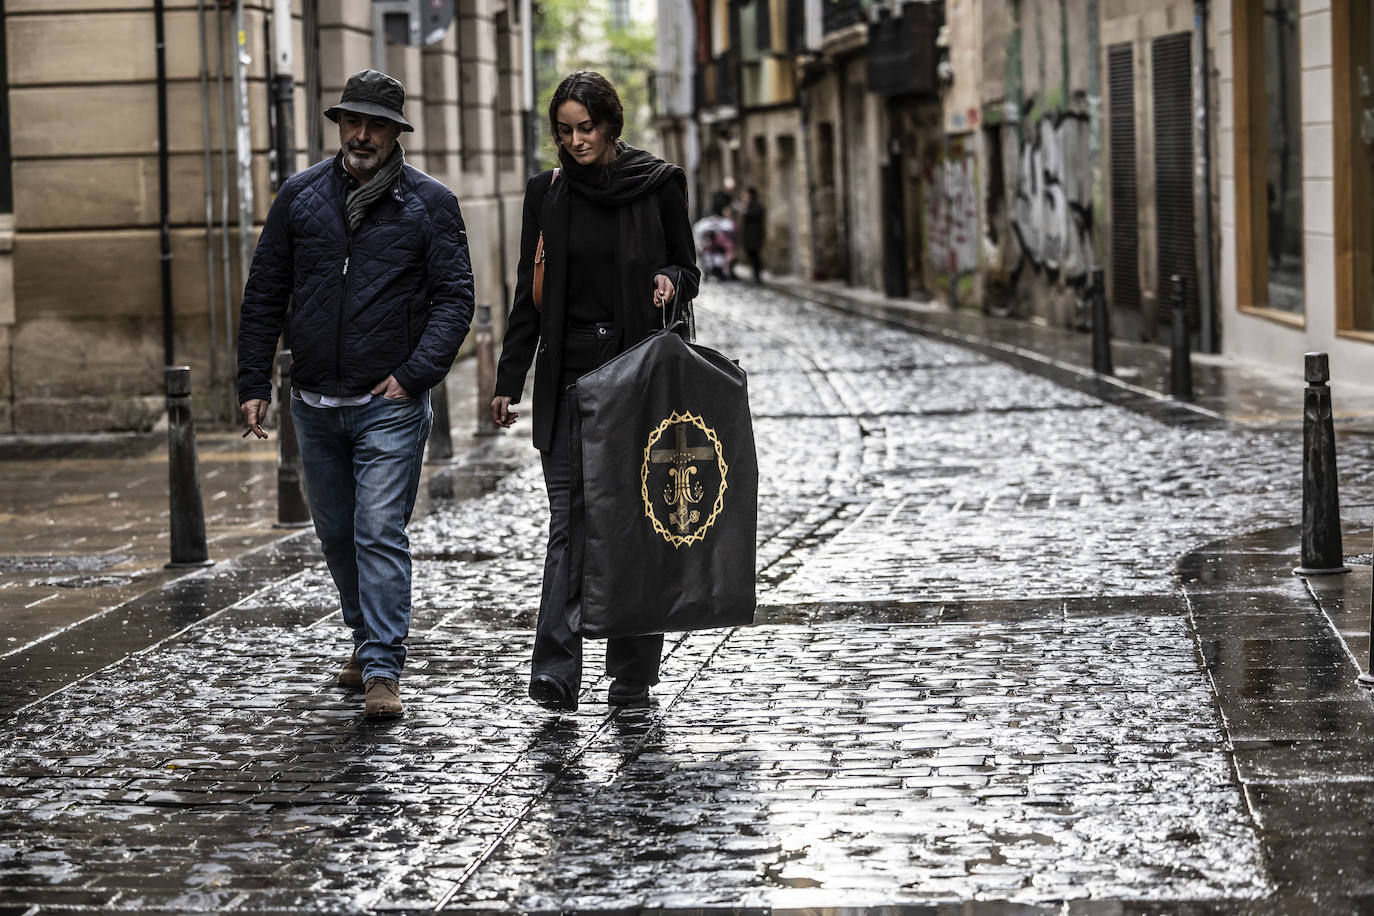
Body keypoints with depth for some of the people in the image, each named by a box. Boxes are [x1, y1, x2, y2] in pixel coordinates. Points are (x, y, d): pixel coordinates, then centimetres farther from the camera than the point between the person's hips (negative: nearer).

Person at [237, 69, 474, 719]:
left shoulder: (430, 203, -1)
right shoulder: (300, 196, 6)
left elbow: (455, 299, -2)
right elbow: (265, 294, 11)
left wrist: (415, 374, -13)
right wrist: (253, 383, 6)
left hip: (391, 404, -4)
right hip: (315, 403, 4)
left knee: (380, 532, -11)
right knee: (336, 535, 14)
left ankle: (383, 670, -10)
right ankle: (366, 639, 32)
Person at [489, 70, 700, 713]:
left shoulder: (658, 184, 2)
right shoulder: (546, 193, 6)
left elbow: (687, 270, 10)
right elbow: (530, 293, 9)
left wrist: (670, 280, -13)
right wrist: (508, 381, 5)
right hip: (568, 376, 0)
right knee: (568, 520, -8)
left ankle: (633, 677, 12)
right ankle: (556, 673, -14)